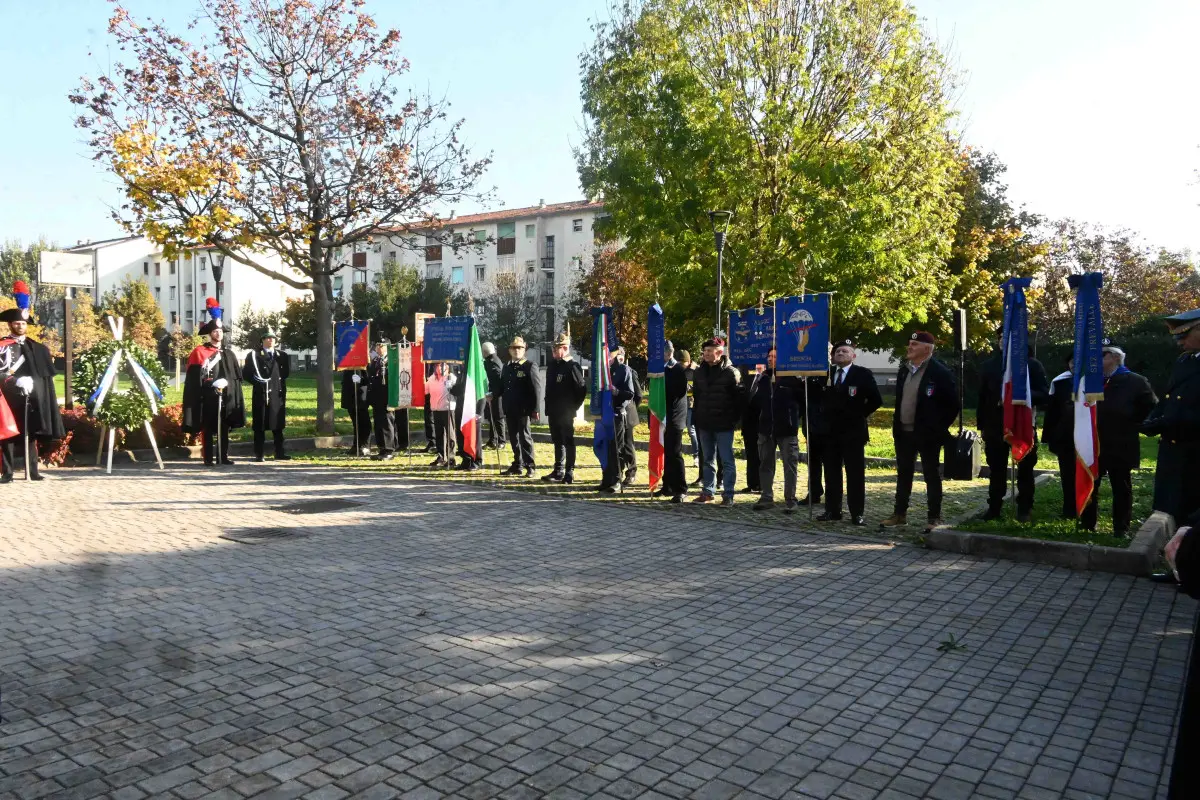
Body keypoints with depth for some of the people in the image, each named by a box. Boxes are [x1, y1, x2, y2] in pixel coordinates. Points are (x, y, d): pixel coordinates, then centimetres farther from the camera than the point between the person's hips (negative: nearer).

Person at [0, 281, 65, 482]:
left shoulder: (36, 348, 13)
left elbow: (46, 373, 17)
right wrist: (17, 381, -24)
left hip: (32, 398, 4)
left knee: (31, 434, 6)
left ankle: (33, 471, 10)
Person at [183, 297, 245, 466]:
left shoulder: (229, 354, 13)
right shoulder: (200, 352, -2)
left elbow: (237, 376, 11)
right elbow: (195, 378, -8)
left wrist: (226, 382, -4)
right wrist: (212, 384, -16)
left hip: (225, 398, 4)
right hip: (207, 398, -4)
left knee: (224, 428, 9)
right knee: (207, 429, 1)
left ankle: (224, 456, 15)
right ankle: (208, 458, 5)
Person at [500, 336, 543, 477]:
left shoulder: (530, 367, -5)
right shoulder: (506, 367, 15)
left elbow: (537, 390, -10)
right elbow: (502, 387, 18)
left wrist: (536, 410, -16)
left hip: (523, 410, -6)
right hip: (509, 410, 6)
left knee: (525, 437, -3)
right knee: (514, 438, 11)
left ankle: (529, 467, 3)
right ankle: (518, 465, 21)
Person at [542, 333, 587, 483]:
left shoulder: (573, 366, -10)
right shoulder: (553, 365, 12)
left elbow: (582, 389, -12)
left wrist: (574, 407, -10)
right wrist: (548, 406, 11)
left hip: (566, 413, -7)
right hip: (553, 412, 8)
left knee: (568, 442, -1)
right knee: (557, 441, 13)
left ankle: (569, 473, 5)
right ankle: (558, 472, 22)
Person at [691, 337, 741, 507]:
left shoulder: (731, 372, -7)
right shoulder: (700, 372, 10)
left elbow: (738, 398, -7)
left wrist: (735, 419, -10)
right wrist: (696, 417, 10)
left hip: (723, 424, -6)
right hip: (704, 423, 6)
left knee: (726, 460, -1)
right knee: (708, 460, 13)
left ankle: (728, 495, 3)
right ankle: (708, 491, 23)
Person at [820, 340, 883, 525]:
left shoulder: (863, 374, -2)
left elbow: (876, 400, -7)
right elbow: (822, 398, 20)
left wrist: (860, 415, -7)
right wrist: (824, 416, 7)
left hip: (853, 431, -4)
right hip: (831, 430, 4)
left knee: (855, 474, -2)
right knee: (831, 473, 7)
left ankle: (857, 513, 3)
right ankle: (832, 510, 14)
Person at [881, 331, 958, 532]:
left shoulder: (940, 372, -10)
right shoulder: (904, 370, 11)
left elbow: (952, 404, -10)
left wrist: (939, 428, -10)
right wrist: (897, 425, 12)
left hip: (927, 434, -7)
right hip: (904, 432, 7)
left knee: (932, 476, 2)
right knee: (903, 474, 12)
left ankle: (934, 518, 9)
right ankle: (900, 514, 21)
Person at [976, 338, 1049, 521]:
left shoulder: (1032, 365, 0)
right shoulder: (988, 366, 7)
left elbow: (1044, 394, -5)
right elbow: (982, 397, 7)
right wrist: (981, 426, 5)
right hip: (995, 427, 2)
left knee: (1025, 470, 8)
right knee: (996, 470, 8)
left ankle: (1025, 509, 17)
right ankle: (994, 508, 15)